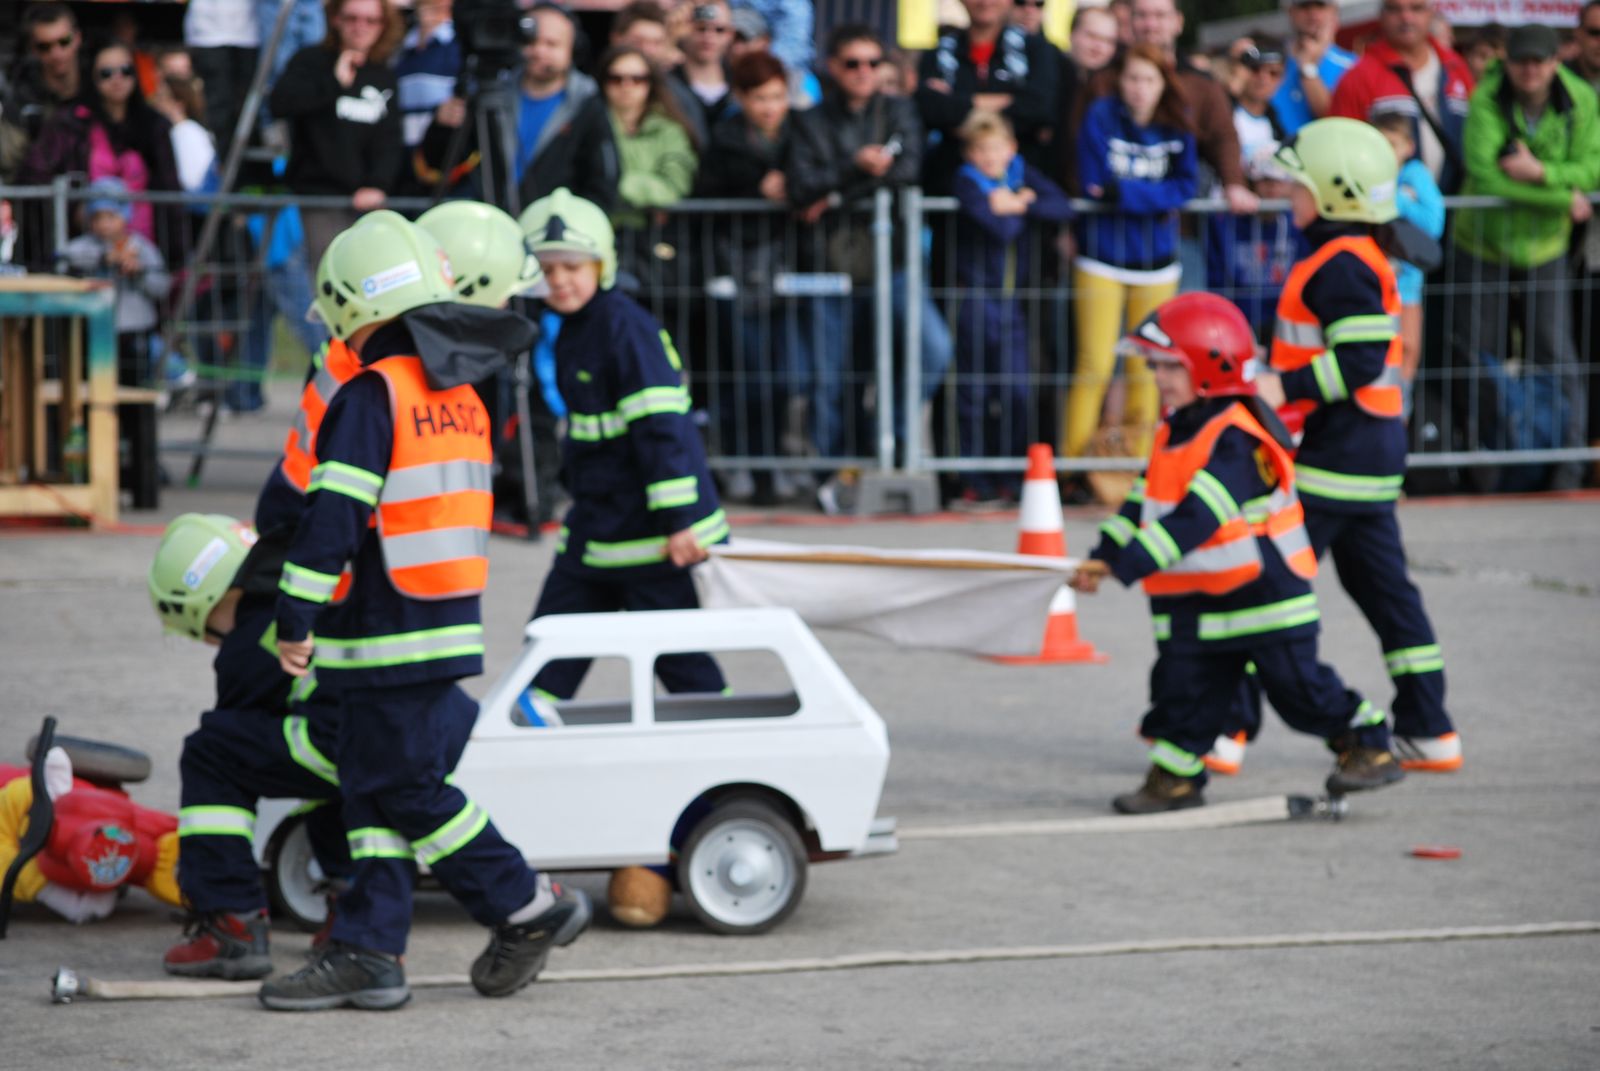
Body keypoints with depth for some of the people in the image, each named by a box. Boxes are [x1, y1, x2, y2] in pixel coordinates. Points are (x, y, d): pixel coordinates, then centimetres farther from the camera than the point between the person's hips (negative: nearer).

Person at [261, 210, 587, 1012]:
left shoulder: (373, 395, -13)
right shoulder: (460, 396, 14)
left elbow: (334, 514, -19)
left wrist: (297, 617, -15)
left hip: (389, 636, -9)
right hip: (449, 628, 9)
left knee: (410, 790, -2)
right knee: (376, 790, 9)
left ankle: (530, 907, 3)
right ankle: (367, 952, 8)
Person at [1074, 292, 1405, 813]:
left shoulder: (1234, 441, -22)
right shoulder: (1173, 433, 8)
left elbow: (1197, 516, -31)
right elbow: (1144, 501, 15)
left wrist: (1129, 564, -36)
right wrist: (1102, 557, 3)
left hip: (1263, 588, -8)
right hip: (1195, 599, 8)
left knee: (1298, 684, 0)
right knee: (1182, 682, 4)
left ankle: (1368, 746, 15)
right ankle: (1174, 778, 11)